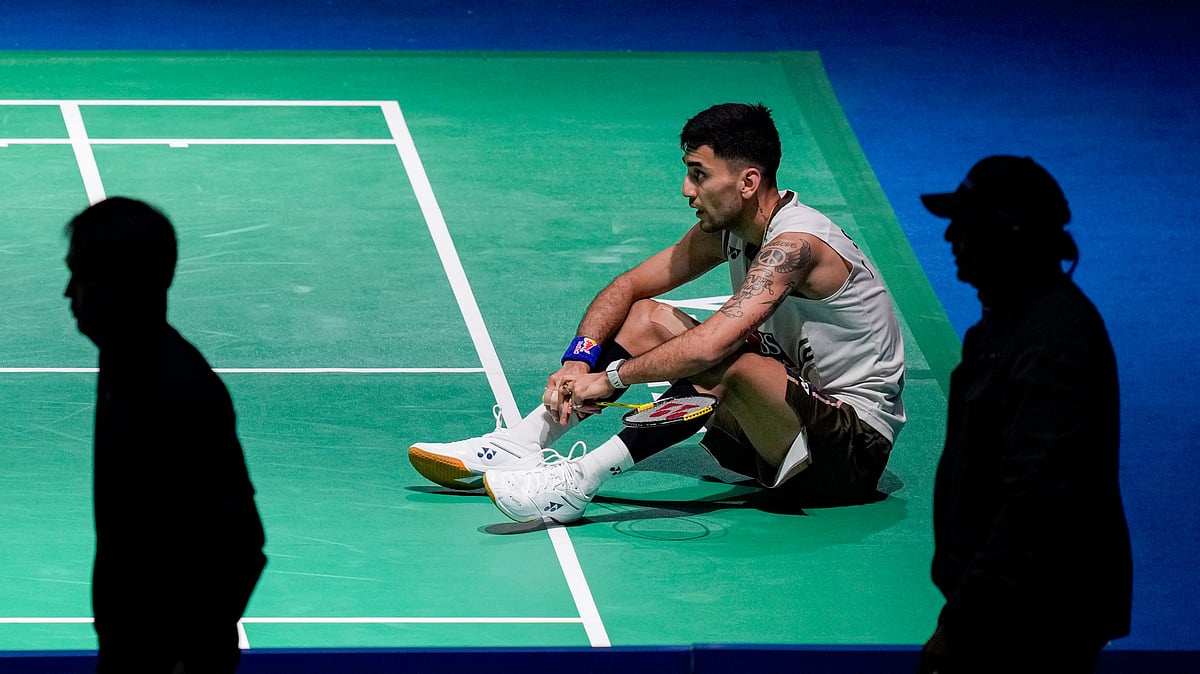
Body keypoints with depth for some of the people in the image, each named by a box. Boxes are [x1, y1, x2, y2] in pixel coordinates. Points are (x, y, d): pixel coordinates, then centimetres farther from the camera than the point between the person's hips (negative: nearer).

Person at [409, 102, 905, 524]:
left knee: (734, 368, -37)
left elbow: (712, 344, -36)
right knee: (648, 319, 6)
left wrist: (609, 378, -28)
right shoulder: (728, 228, 3)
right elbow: (629, 286, 10)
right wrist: (580, 358, -7)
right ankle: (519, 445, -2)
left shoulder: (795, 243, -25)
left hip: (858, 443, -9)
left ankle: (580, 480, -34)